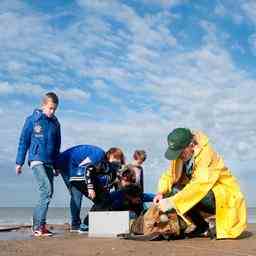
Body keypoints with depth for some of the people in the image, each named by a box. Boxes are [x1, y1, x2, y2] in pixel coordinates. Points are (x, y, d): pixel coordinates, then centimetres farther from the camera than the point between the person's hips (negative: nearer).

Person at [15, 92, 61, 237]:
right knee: (46, 190, -18)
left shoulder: (55, 123, 12)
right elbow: (24, 141, 1)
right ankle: (38, 226, -14)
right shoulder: (32, 120, -1)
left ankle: (39, 225, 12)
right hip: (36, 160, -6)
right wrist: (19, 162, 1)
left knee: (49, 193, 3)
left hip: (49, 163, 6)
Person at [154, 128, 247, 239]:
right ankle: (201, 226, -5)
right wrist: (161, 193, -23)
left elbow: (199, 185, -35)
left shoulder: (207, 154, -26)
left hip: (226, 198, -7)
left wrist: (171, 202, -37)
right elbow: (168, 175, -2)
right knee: (175, 191, -16)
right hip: (207, 197, 7)